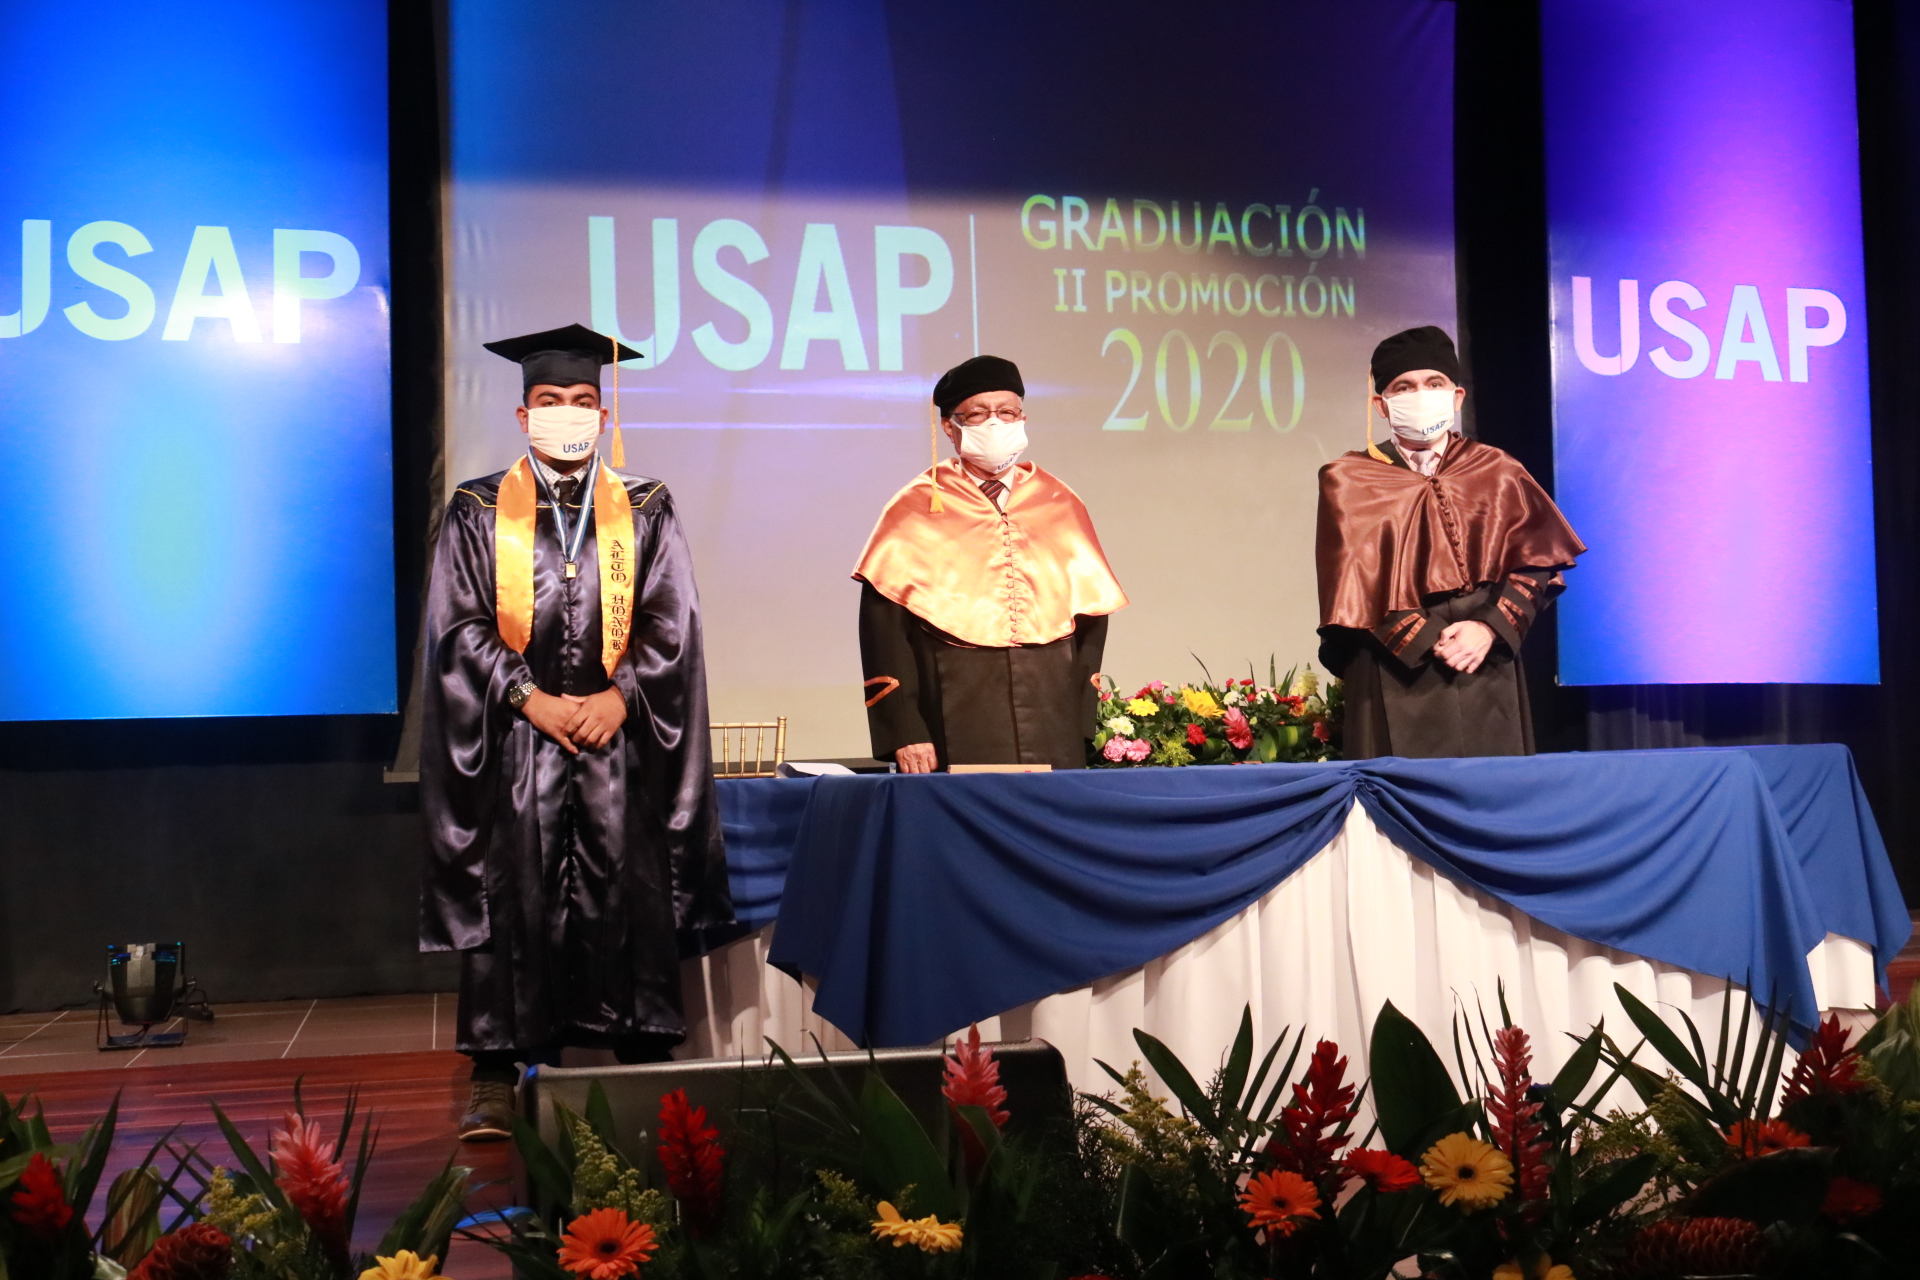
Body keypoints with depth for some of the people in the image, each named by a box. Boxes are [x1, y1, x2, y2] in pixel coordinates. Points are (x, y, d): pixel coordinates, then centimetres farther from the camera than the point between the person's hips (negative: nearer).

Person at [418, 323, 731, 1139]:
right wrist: (533, 700, -11)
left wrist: (618, 698, -11)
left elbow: (671, 623, 4)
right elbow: (459, 627, 0)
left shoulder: (645, 512, 11)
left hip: (622, 736, 1)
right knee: (512, 898, -2)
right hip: (514, 739, -1)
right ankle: (501, 1078, 5)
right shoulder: (479, 512, 8)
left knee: (632, 899, -2)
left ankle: (645, 1072, 6)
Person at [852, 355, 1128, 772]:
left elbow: (1092, 615, 11)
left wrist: (1080, 722, 2)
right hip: (956, 728, -2)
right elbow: (884, 626, -3)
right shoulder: (916, 509, 3)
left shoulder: (1060, 504, 11)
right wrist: (904, 733, -11)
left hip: (1051, 726, 3)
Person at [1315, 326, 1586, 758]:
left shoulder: (1496, 474, 9)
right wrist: (1428, 641, -12)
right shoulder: (1351, 482, 4)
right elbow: (1353, 582, -3)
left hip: (1489, 677, 2)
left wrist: (1490, 628, -12)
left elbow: (1539, 563, 3)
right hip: (1397, 680, -2)